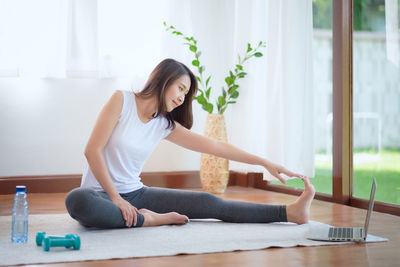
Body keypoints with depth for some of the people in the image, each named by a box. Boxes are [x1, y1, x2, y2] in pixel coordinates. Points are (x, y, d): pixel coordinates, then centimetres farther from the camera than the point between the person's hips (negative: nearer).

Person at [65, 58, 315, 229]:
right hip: (101, 194, -4)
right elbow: (93, 150, -13)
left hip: (135, 194, 5)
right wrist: (116, 198, -17)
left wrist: (265, 163, 4)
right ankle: (146, 220, -27)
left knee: (208, 203, -10)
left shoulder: (165, 125, 7)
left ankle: (290, 213, -13)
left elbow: (214, 146, 7)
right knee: (77, 201, -42)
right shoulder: (122, 100, -8)